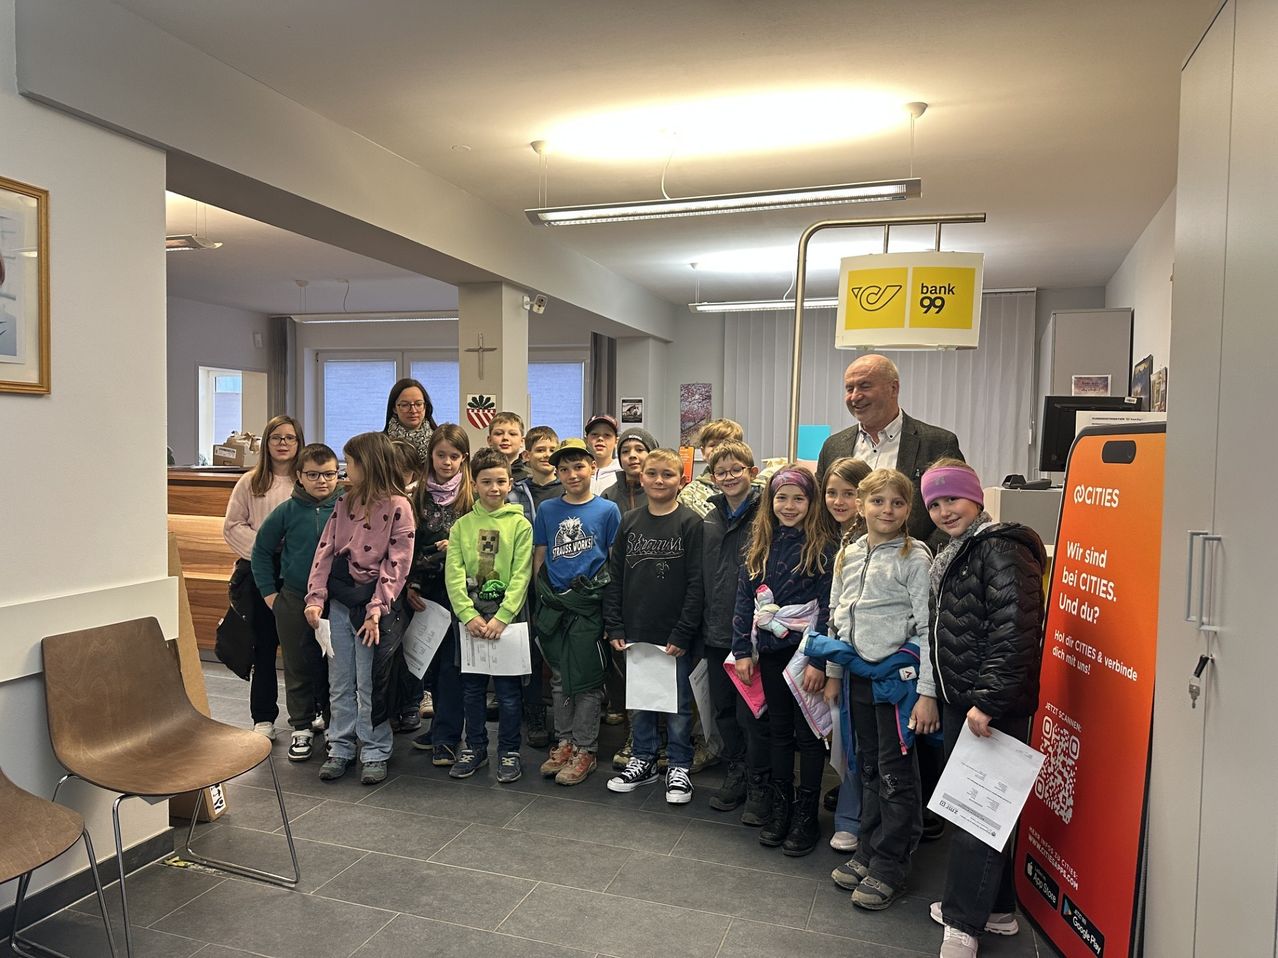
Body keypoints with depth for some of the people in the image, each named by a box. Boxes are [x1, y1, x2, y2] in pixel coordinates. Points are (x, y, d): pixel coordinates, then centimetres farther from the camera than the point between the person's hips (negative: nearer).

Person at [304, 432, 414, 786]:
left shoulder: (397, 506, -10)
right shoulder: (345, 503, 9)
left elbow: (397, 563, -14)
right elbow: (326, 550, 6)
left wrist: (377, 609, -19)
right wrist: (315, 596, -3)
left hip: (372, 602, -6)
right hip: (339, 601, 6)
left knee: (370, 684, 3)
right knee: (339, 682, 13)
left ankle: (375, 753, 17)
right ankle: (340, 748, 25)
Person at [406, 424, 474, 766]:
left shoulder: (472, 495, -3)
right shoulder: (420, 495, 6)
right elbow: (408, 544, 7)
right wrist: (408, 584, 1)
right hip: (425, 589, 4)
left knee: (451, 660, -1)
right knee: (431, 659, 12)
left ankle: (445, 737, 5)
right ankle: (441, 723, 27)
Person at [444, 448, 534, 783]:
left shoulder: (519, 525, -2)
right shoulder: (462, 525, 4)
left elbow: (521, 576, -7)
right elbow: (454, 574, -2)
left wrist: (501, 617, -15)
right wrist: (468, 615, -13)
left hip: (507, 616, -2)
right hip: (469, 615, 2)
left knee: (509, 689, 5)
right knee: (472, 687, 12)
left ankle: (509, 751, 20)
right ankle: (475, 747, 28)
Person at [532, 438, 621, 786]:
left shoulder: (607, 510, -3)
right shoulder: (547, 510, 5)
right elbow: (539, 558, 11)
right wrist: (543, 597, 5)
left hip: (589, 604, -3)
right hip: (553, 606, 4)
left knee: (586, 679, 3)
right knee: (560, 678, 14)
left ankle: (585, 749, 16)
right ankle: (564, 742, 28)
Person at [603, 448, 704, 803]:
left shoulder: (691, 523, -7)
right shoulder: (629, 522, 5)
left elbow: (696, 584, -11)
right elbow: (614, 577, 7)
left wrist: (682, 633, -15)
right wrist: (614, 627, 1)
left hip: (674, 636, -4)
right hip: (634, 633, 4)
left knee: (678, 703, 8)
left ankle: (679, 767, 24)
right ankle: (643, 760, 32)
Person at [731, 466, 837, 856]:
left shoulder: (822, 546, -9)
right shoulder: (759, 544, 5)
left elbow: (828, 606, -12)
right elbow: (744, 597, 6)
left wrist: (819, 659, -16)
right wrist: (742, 650, 1)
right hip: (770, 650, 4)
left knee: (807, 732, 6)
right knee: (779, 729, 15)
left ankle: (806, 814, 20)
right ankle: (780, 806, 28)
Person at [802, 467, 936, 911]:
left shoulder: (915, 557, -10)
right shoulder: (848, 554, 8)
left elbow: (927, 628, -12)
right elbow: (836, 616, 15)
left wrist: (927, 691, -15)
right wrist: (833, 673, 15)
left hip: (897, 675, -6)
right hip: (859, 674, 6)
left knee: (896, 773, 4)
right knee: (869, 768, 17)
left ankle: (890, 866, 17)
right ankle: (868, 851, 30)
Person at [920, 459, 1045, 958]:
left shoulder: (1002, 550, -15)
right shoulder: (953, 556, 14)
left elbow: (1013, 633, -24)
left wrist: (988, 700, -25)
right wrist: (941, 695, 18)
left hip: (995, 709, -10)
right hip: (959, 702, 10)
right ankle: (995, 907, 33)